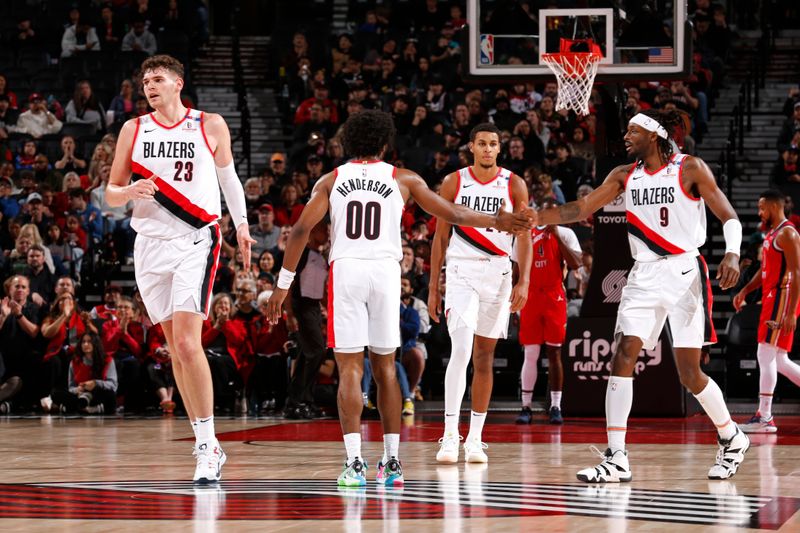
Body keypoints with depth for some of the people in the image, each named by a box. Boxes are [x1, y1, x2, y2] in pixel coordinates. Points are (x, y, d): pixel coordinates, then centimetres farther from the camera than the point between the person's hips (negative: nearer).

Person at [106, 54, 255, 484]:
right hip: (151, 243, 4)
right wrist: (130, 192, -13)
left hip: (196, 242, -4)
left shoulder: (210, 126, 3)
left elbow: (228, 178, 17)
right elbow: (110, 194, 9)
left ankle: (208, 443, -12)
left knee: (187, 343, -18)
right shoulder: (133, 130, 7)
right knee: (175, 348, 7)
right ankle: (206, 444, 15)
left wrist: (242, 225, 8)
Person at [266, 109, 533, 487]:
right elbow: (451, 214, 14)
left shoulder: (331, 180, 10)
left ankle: (354, 463, -10)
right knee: (385, 367, 12)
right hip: (385, 271, 1)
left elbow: (301, 229, 1)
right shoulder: (403, 179, 10)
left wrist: (283, 283, 4)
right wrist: (496, 222, 29)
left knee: (350, 368, 0)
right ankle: (391, 461, 13)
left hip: (345, 271, -1)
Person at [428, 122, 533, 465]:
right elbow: (441, 237, 6)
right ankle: (450, 435, -15)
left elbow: (524, 237, 1)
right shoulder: (453, 183, 2)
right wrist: (433, 287, 2)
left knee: (484, 357, 7)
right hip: (461, 270, -2)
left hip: (498, 272, 2)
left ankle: (475, 439, 13)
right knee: (461, 350, -16)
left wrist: (523, 282, -11)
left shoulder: (514, 185, 2)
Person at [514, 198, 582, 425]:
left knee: (554, 353, -2)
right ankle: (526, 407, 2)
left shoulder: (565, 234, 3)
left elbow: (576, 264, -11)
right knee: (530, 354, -1)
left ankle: (555, 407, 0)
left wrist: (556, 235, -13)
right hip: (531, 296, 1)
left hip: (555, 298, -1)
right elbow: (517, 269, 13)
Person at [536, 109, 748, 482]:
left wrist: (732, 254, -23)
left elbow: (729, 217, -5)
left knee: (689, 373, -3)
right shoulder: (625, 176, 9)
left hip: (684, 273, -5)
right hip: (644, 276, 5)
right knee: (622, 358, -11)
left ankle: (732, 438, 22)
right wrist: (531, 218, -2)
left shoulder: (690, 169, -6)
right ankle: (616, 459, -12)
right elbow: (581, 209, 8)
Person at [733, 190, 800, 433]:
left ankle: (764, 417, -12)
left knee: (766, 354, -12)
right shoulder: (771, 234, 18)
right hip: (771, 299, 10)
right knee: (779, 361, 10)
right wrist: (745, 291, 12)